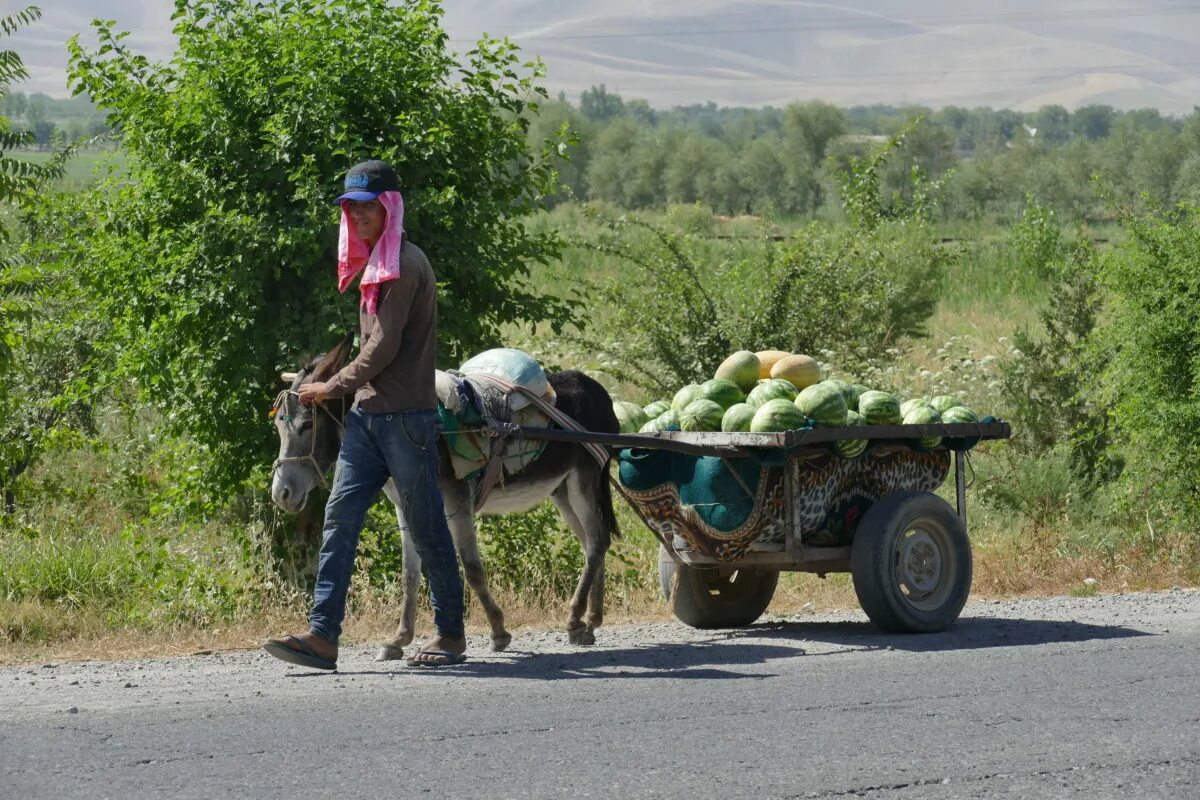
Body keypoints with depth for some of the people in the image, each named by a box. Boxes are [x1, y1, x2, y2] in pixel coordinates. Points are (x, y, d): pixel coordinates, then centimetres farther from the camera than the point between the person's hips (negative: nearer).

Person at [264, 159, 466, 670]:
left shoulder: (404, 264, -12)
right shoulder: (375, 263, 17)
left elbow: (384, 347, -15)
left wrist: (333, 388, -7)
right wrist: (342, 387, 14)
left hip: (405, 415, -9)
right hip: (367, 413, 9)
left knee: (426, 526, 1)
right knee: (340, 517, -2)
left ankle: (450, 634, 11)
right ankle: (323, 634, -7)